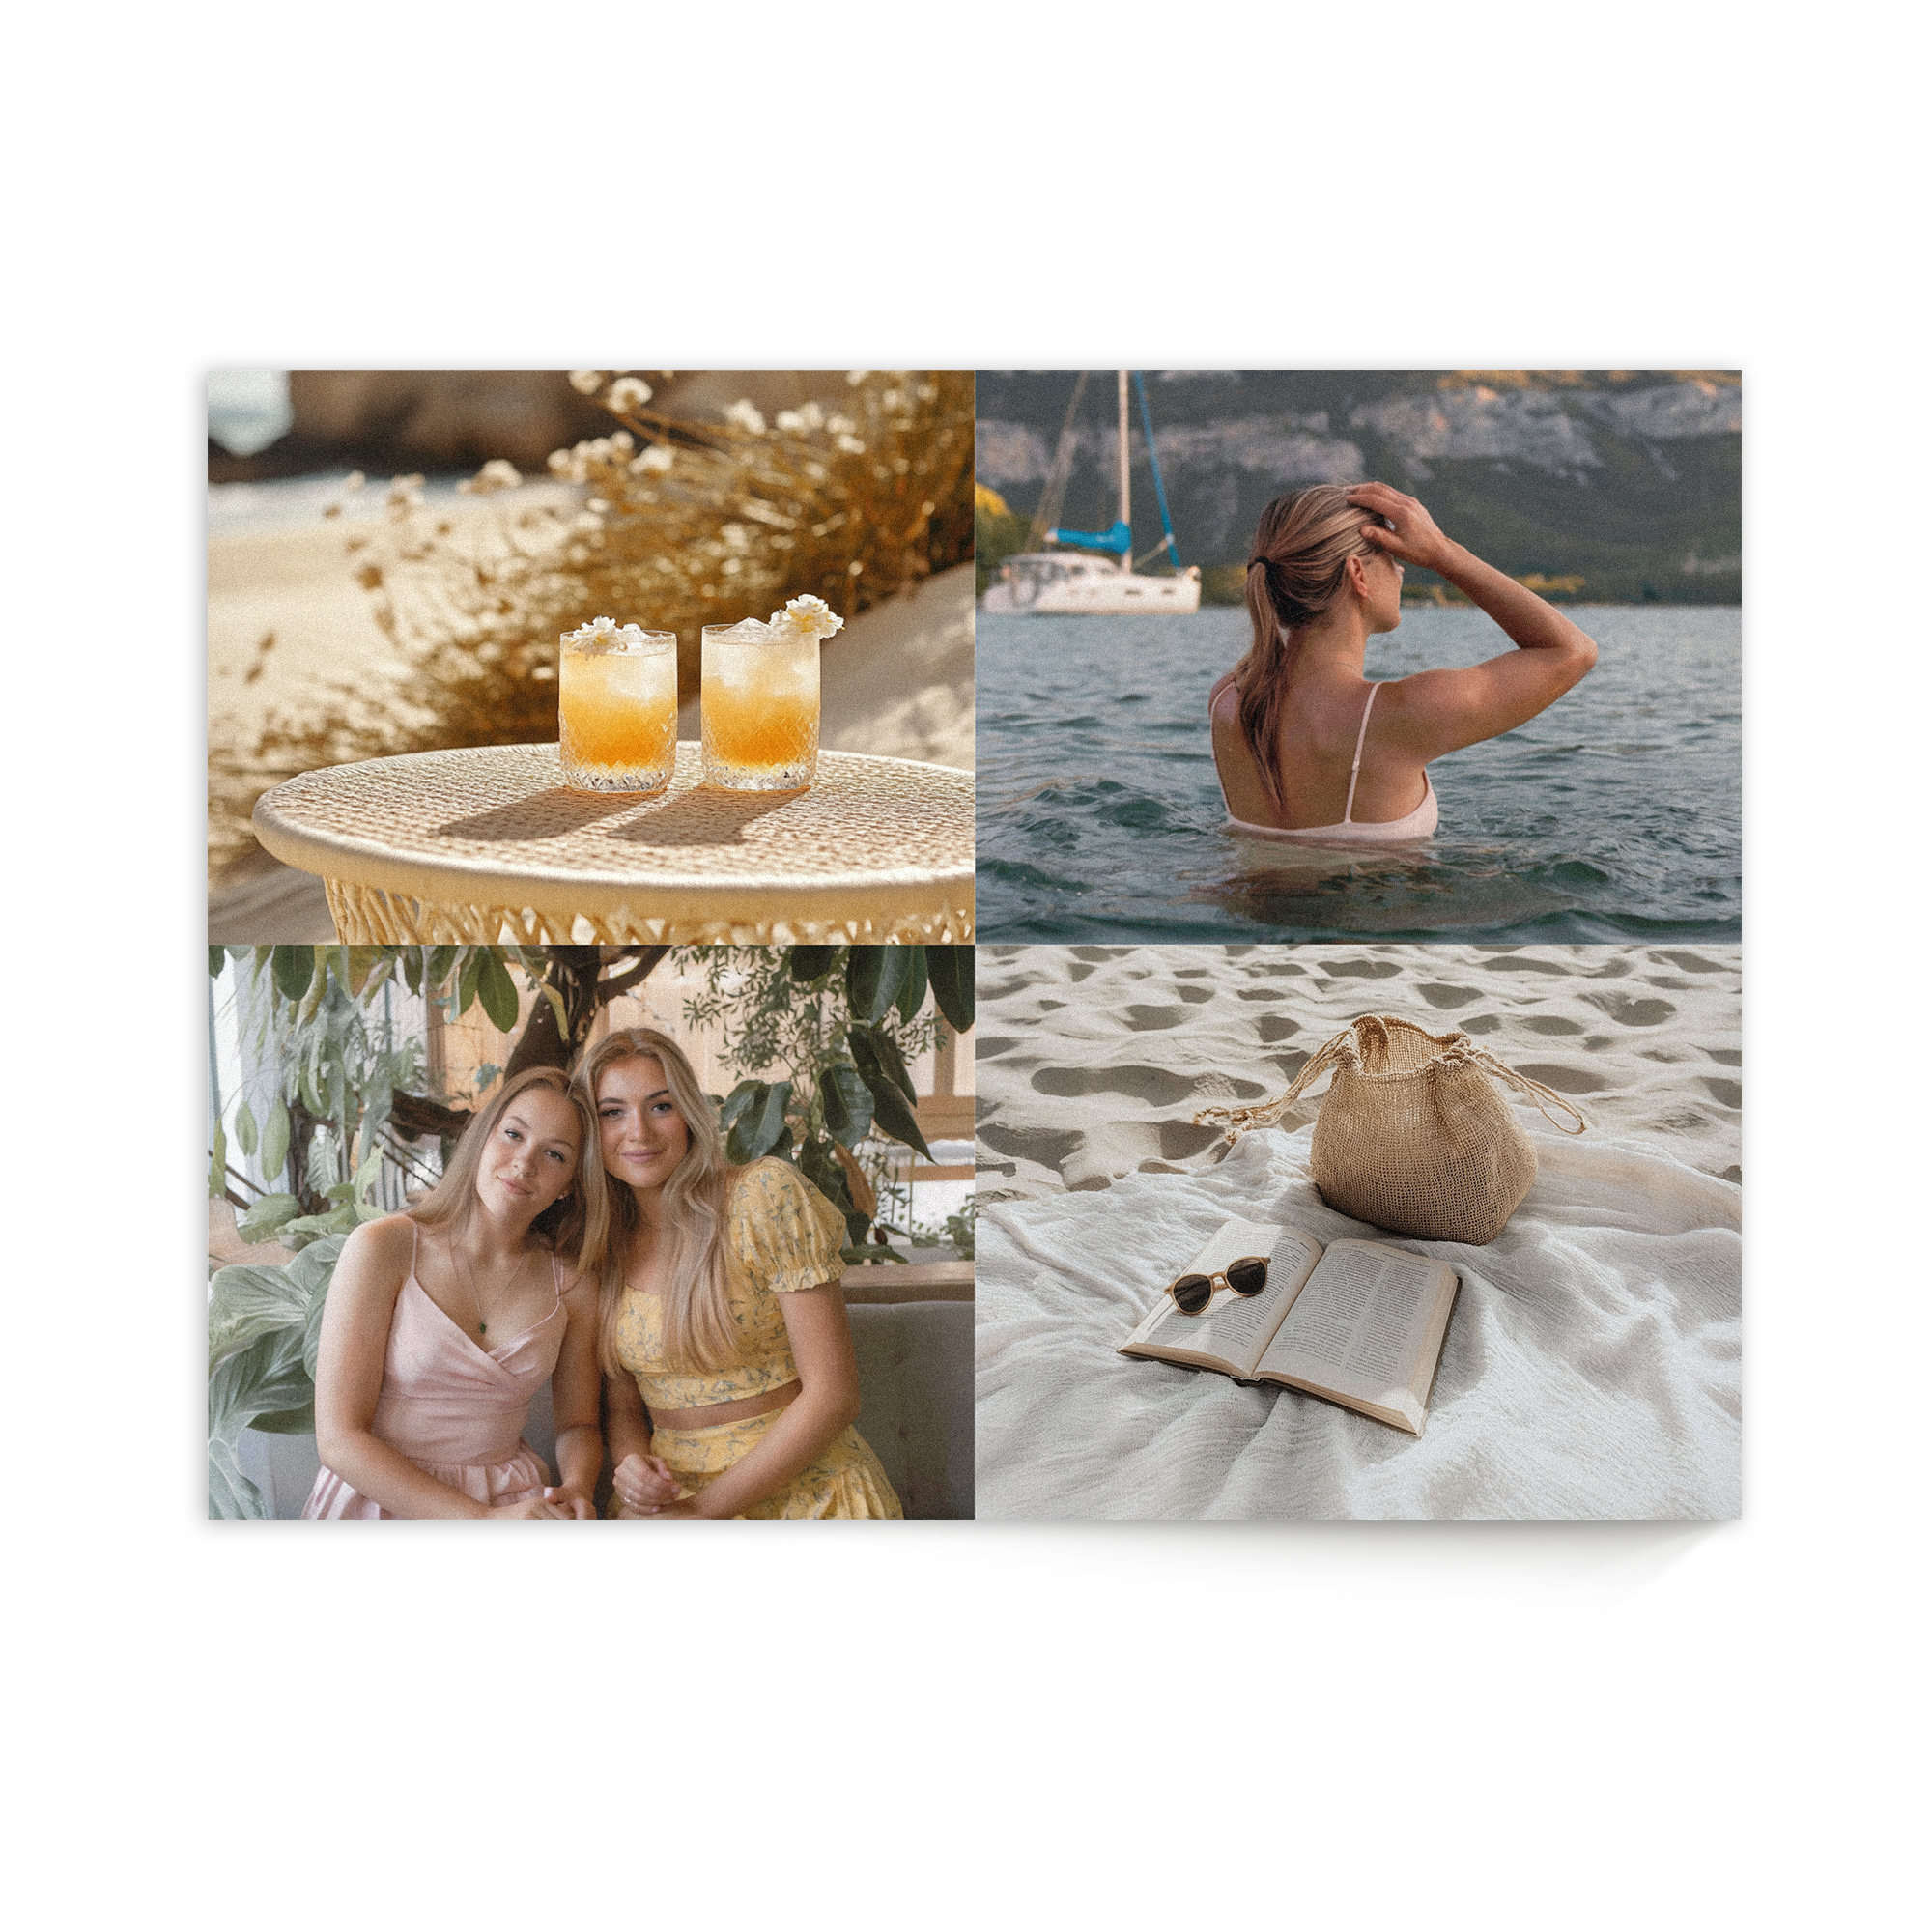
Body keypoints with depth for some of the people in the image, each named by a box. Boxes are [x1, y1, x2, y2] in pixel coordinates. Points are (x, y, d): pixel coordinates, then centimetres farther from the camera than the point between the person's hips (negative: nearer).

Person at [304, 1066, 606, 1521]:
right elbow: (339, 1439, -13)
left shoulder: (573, 1286, 1)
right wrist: (485, 1517, -22)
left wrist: (577, 1490, -11)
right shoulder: (382, 1248, -10)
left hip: (514, 1500, 1)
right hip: (379, 1500, -1)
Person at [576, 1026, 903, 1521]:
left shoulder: (767, 1196, -10)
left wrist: (705, 1506, -14)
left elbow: (832, 1393, -12)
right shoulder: (600, 1252, 6)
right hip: (670, 1498, 4)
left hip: (804, 1492, -4)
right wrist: (630, 1463, -9)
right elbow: (622, 1405, 14)